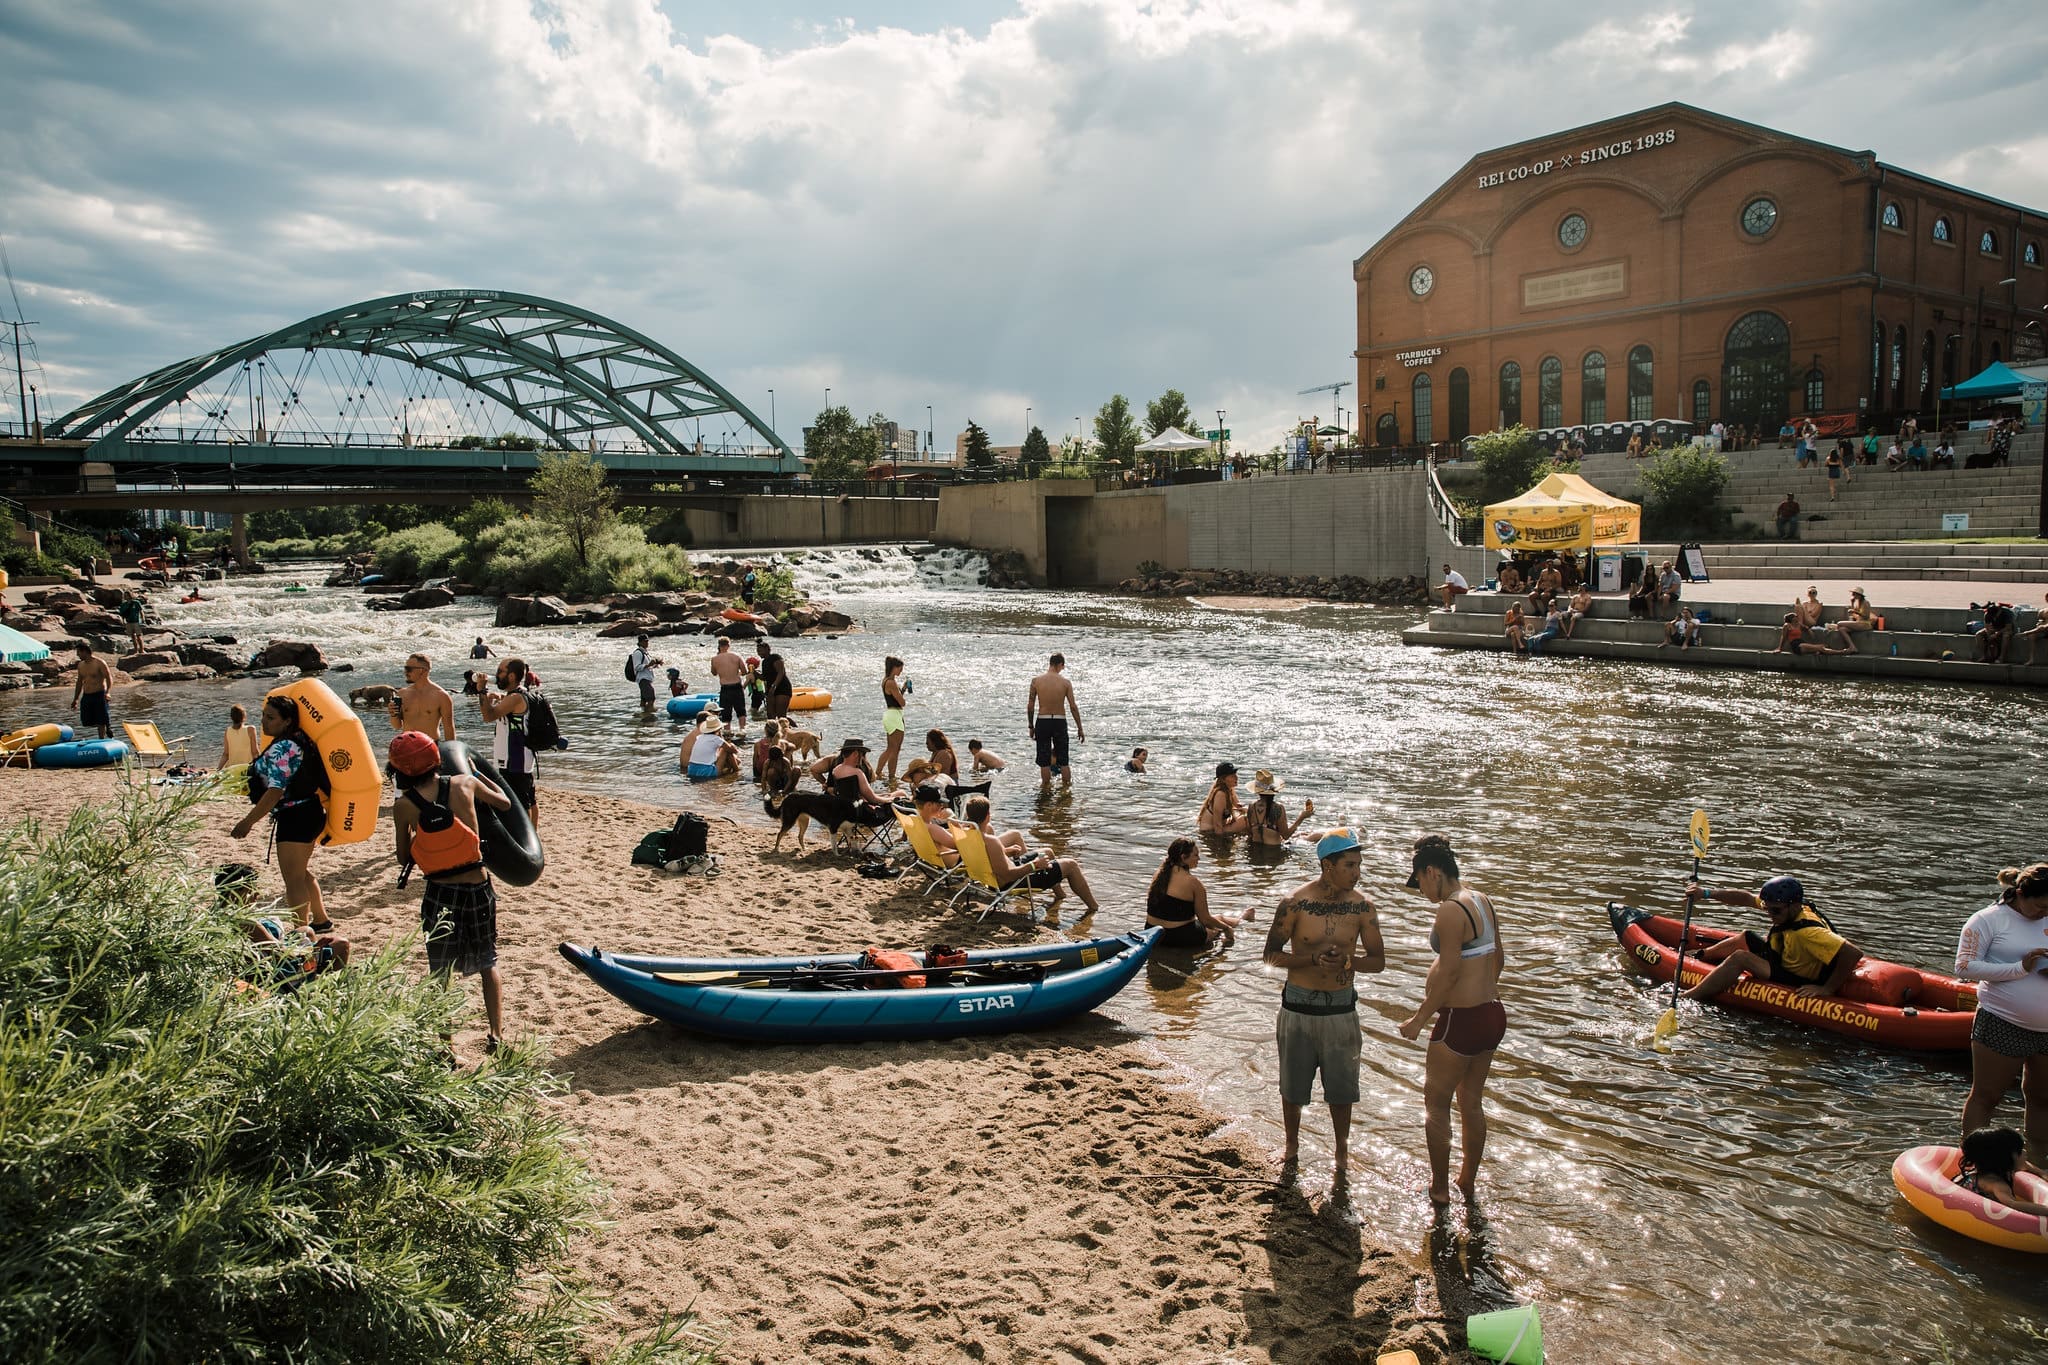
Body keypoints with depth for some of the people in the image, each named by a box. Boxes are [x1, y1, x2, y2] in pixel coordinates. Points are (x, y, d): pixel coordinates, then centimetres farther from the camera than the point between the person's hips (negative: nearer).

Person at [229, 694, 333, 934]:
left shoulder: (282, 748, -19)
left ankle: (302, 931, -3)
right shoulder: (296, 741, 11)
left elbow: (275, 792, -24)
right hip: (309, 813, 11)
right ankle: (321, 921, 32)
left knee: (293, 879, -5)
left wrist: (248, 821, -21)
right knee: (302, 873, 22)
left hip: (295, 818, -11)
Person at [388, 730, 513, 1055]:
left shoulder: (404, 805, -7)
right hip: (478, 888, 2)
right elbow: (504, 802, 15)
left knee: (439, 973, 12)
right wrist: (477, 773, 29)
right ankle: (496, 1034, 13)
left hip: (440, 894, -2)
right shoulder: (464, 784, -4)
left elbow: (404, 859, 4)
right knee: (488, 963, 20)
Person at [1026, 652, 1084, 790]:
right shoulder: (1065, 682, -4)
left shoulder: (1036, 681, -2)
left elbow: (1030, 706, 0)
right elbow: (1073, 706, -3)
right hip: (1060, 721, 0)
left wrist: (1030, 726, 10)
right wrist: (1080, 728, 4)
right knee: (1063, 760, 12)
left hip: (1042, 722, 0)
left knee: (1044, 761, 8)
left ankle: (1046, 789, 12)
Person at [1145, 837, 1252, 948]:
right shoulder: (1193, 882, -19)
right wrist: (1227, 928, 7)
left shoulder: (1159, 875, 2)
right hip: (1179, 938, -6)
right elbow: (1205, 920, -11)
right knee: (1219, 919, 23)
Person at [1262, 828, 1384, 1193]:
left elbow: (1378, 961, -1)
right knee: (1292, 1087, 13)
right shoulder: (1295, 904, -13)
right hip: (1298, 1007, -1)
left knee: (1341, 1089, 9)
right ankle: (1292, 1150, 35)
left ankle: (1341, 1160, 29)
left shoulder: (1361, 906, -6)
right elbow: (1272, 955, -8)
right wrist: (1314, 958, -23)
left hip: (1341, 1009, 1)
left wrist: (1346, 961, -21)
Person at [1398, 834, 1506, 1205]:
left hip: (1462, 1021, -9)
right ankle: (1469, 1181, 33)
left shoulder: (1450, 910, -20)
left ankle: (1439, 1188, 18)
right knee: (1472, 1102, 21)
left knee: (1436, 1104, 9)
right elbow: (1498, 958, 16)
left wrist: (1419, 1018, -15)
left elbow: (1450, 972, -23)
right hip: (1492, 1014, 9)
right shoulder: (1483, 902, 7)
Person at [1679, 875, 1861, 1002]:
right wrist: (1706, 894, -5)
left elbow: (1853, 953, -41)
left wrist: (1828, 989, -33)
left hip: (1801, 985, -10)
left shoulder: (1807, 931, -35)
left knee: (1739, 958, -20)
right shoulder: (1785, 908, -8)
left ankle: (1687, 998, -15)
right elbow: (1746, 898, 1)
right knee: (1746, 937, 21)